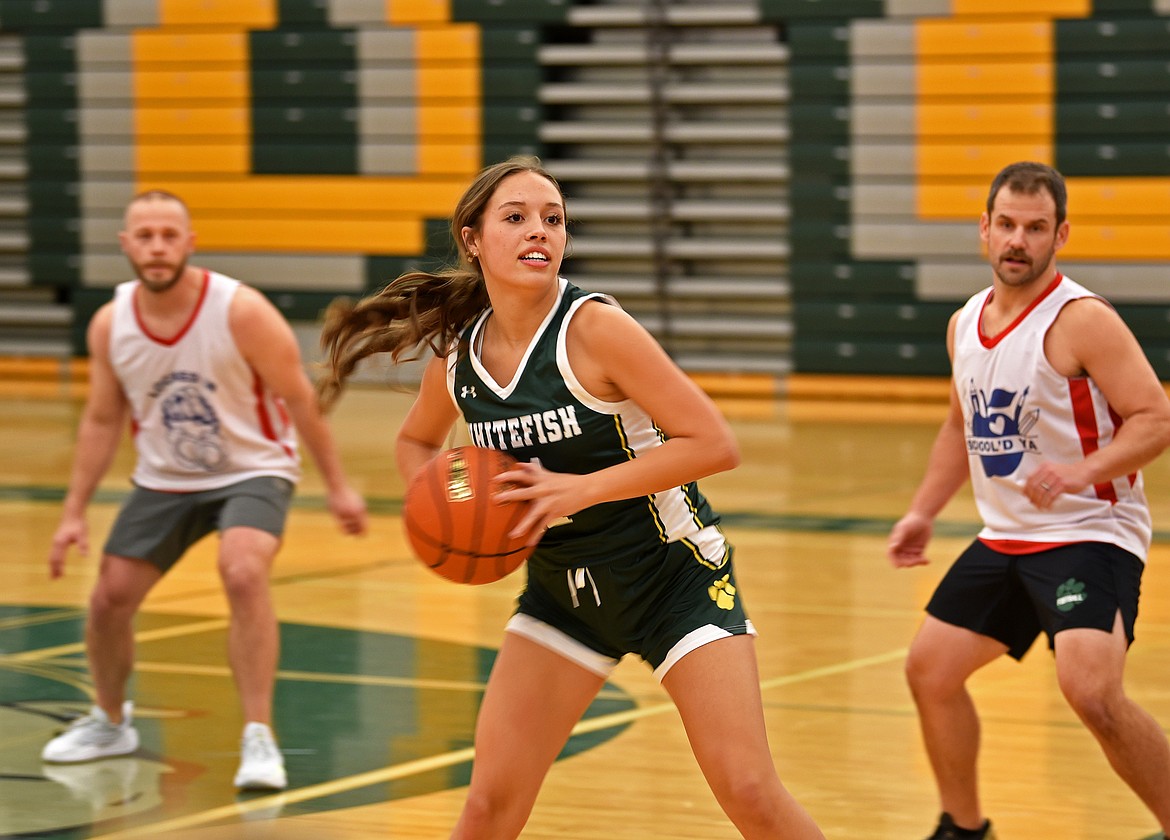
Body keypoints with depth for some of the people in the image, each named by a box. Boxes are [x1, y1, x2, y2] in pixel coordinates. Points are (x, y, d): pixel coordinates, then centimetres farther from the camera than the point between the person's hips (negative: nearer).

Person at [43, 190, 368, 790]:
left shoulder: (242, 312, -22)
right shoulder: (109, 325, -10)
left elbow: (300, 399, -12)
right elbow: (102, 421, 4)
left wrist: (337, 486, -9)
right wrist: (73, 512, 2)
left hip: (252, 471, -4)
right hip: (164, 480, 4)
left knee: (242, 573, -30)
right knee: (109, 599, 2)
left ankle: (258, 738, -23)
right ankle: (109, 723, 31)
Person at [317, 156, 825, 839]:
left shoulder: (594, 328, -21)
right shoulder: (456, 357, -5)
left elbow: (713, 444, -23)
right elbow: (417, 441, 18)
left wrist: (582, 488, -26)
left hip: (675, 571, -5)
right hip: (564, 588, 5)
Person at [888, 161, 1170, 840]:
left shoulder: (1083, 320, -16)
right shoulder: (965, 324, 8)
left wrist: (1083, 471, -33)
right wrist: (924, 511, 16)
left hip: (1091, 536, -8)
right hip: (1006, 538, 8)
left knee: (1092, 691, -27)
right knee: (930, 669, 11)